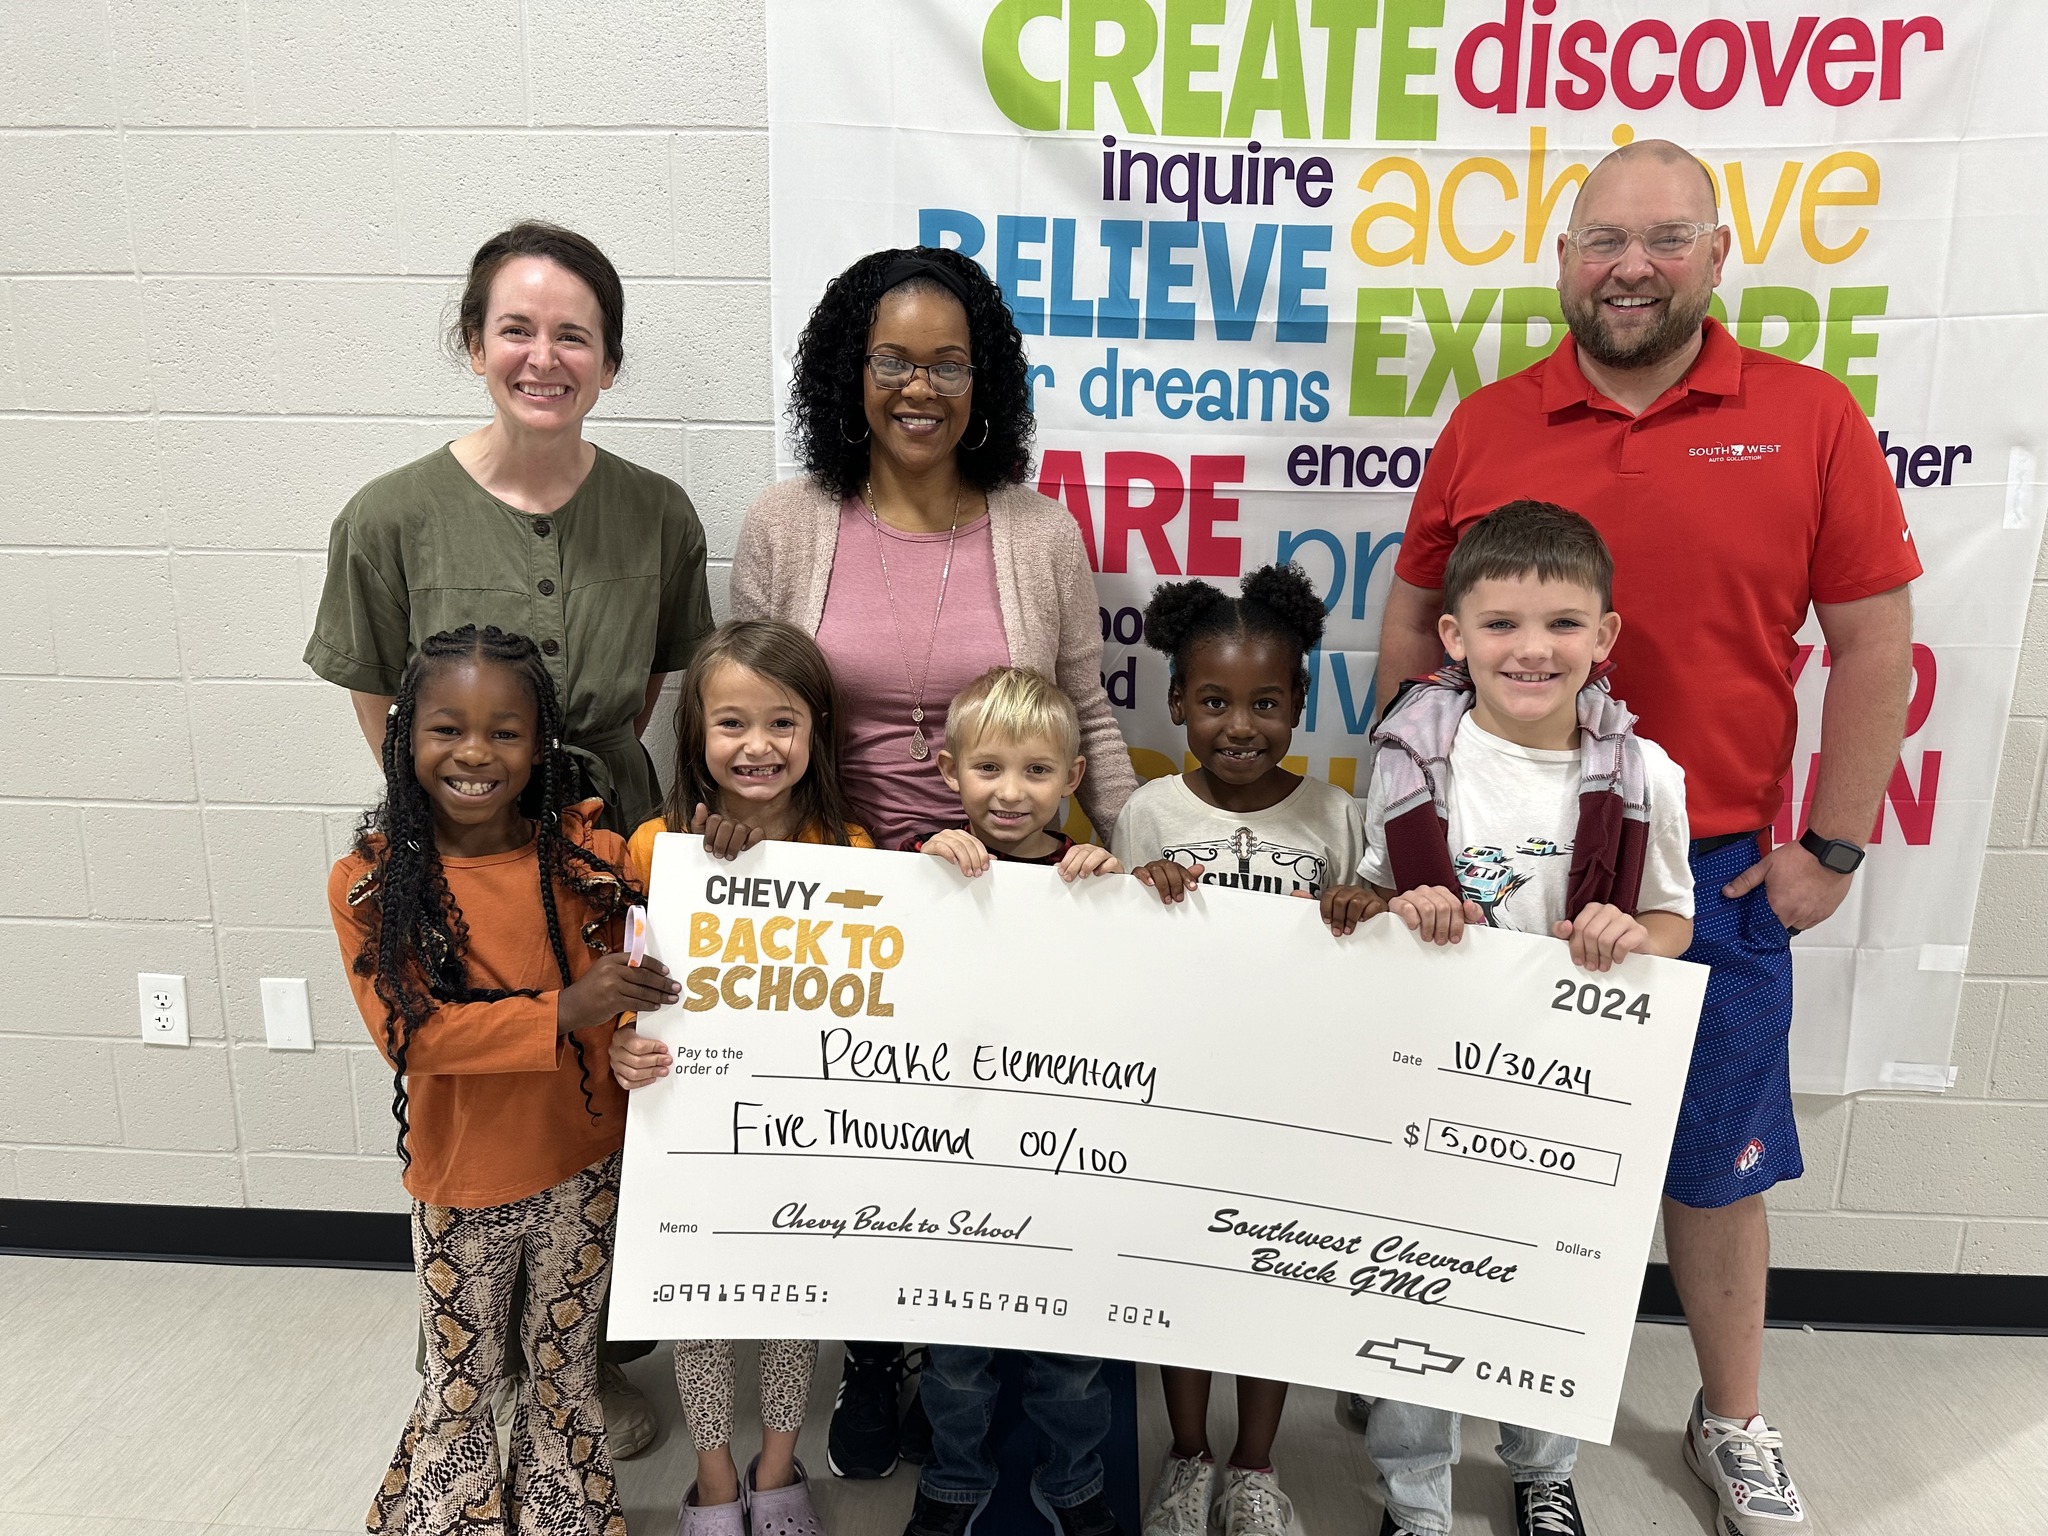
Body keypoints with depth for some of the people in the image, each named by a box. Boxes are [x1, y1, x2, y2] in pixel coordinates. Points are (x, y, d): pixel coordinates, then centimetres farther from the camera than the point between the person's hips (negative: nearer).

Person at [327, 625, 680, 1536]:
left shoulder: (587, 855, -10)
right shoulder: (369, 882, -14)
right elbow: (406, 1031, -23)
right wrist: (563, 1011, -32)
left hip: (583, 1167, 1)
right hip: (460, 1180, -1)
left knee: (565, 1365, 22)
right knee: (461, 1383, 21)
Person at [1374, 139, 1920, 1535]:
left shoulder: (1810, 416, -2)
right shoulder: (1485, 427, 1)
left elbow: (1875, 643, 0)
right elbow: (1411, 629, 7)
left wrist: (1831, 849, -2)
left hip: (1712, 874, 0)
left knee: (1716, 1166, 15)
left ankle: (1733, 1423, 39)